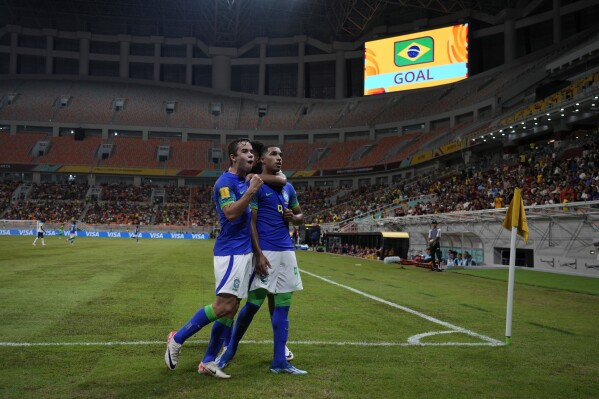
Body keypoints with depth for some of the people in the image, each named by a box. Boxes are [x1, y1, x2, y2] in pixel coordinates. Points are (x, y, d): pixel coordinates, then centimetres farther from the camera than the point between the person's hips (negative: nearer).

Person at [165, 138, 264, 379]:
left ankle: (208, 362, 13)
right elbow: (231, 213, -23)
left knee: (231, 309, 7)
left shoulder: (244, 183, 17)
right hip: (231, 252, -9)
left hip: (244, 252, 9)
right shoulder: (225, 181, -10)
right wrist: (251, 191, -21)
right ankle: (177, 339, 5)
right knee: (223, 306, -13)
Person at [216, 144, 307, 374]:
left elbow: (300, 216, 27)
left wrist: (292, 218, 2)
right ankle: (230, 350, 18)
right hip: (266, 252, -7)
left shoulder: (288, 188, 17)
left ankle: (279, 362, 12)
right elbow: (251, 222, -10)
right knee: (254, 303, -4)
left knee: (283, 306, 6)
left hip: (287, 251, 7)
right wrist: (259, 254, -17)